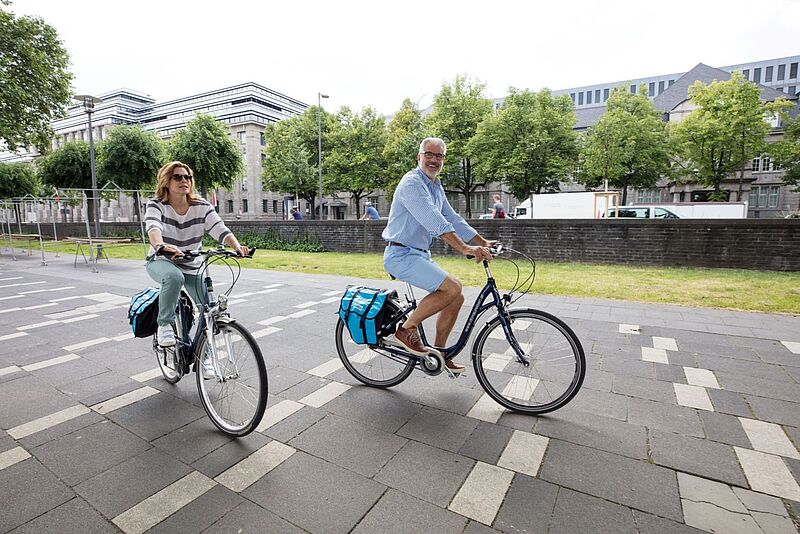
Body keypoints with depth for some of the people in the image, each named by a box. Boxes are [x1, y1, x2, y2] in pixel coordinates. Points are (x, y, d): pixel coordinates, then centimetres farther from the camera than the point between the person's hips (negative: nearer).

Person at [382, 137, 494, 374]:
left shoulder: (437, 187, 16)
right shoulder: (412, 183, -14)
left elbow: (454, 219, 16)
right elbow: (435, 222, -27)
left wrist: (484, 243, 7)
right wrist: (465, 249, -33)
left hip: (420, 255, 9)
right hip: (401, 255, -9)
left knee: (456, 298, 5)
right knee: (452, 287, -23)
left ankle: (439, 352, 19)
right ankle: (407, 330, -8)